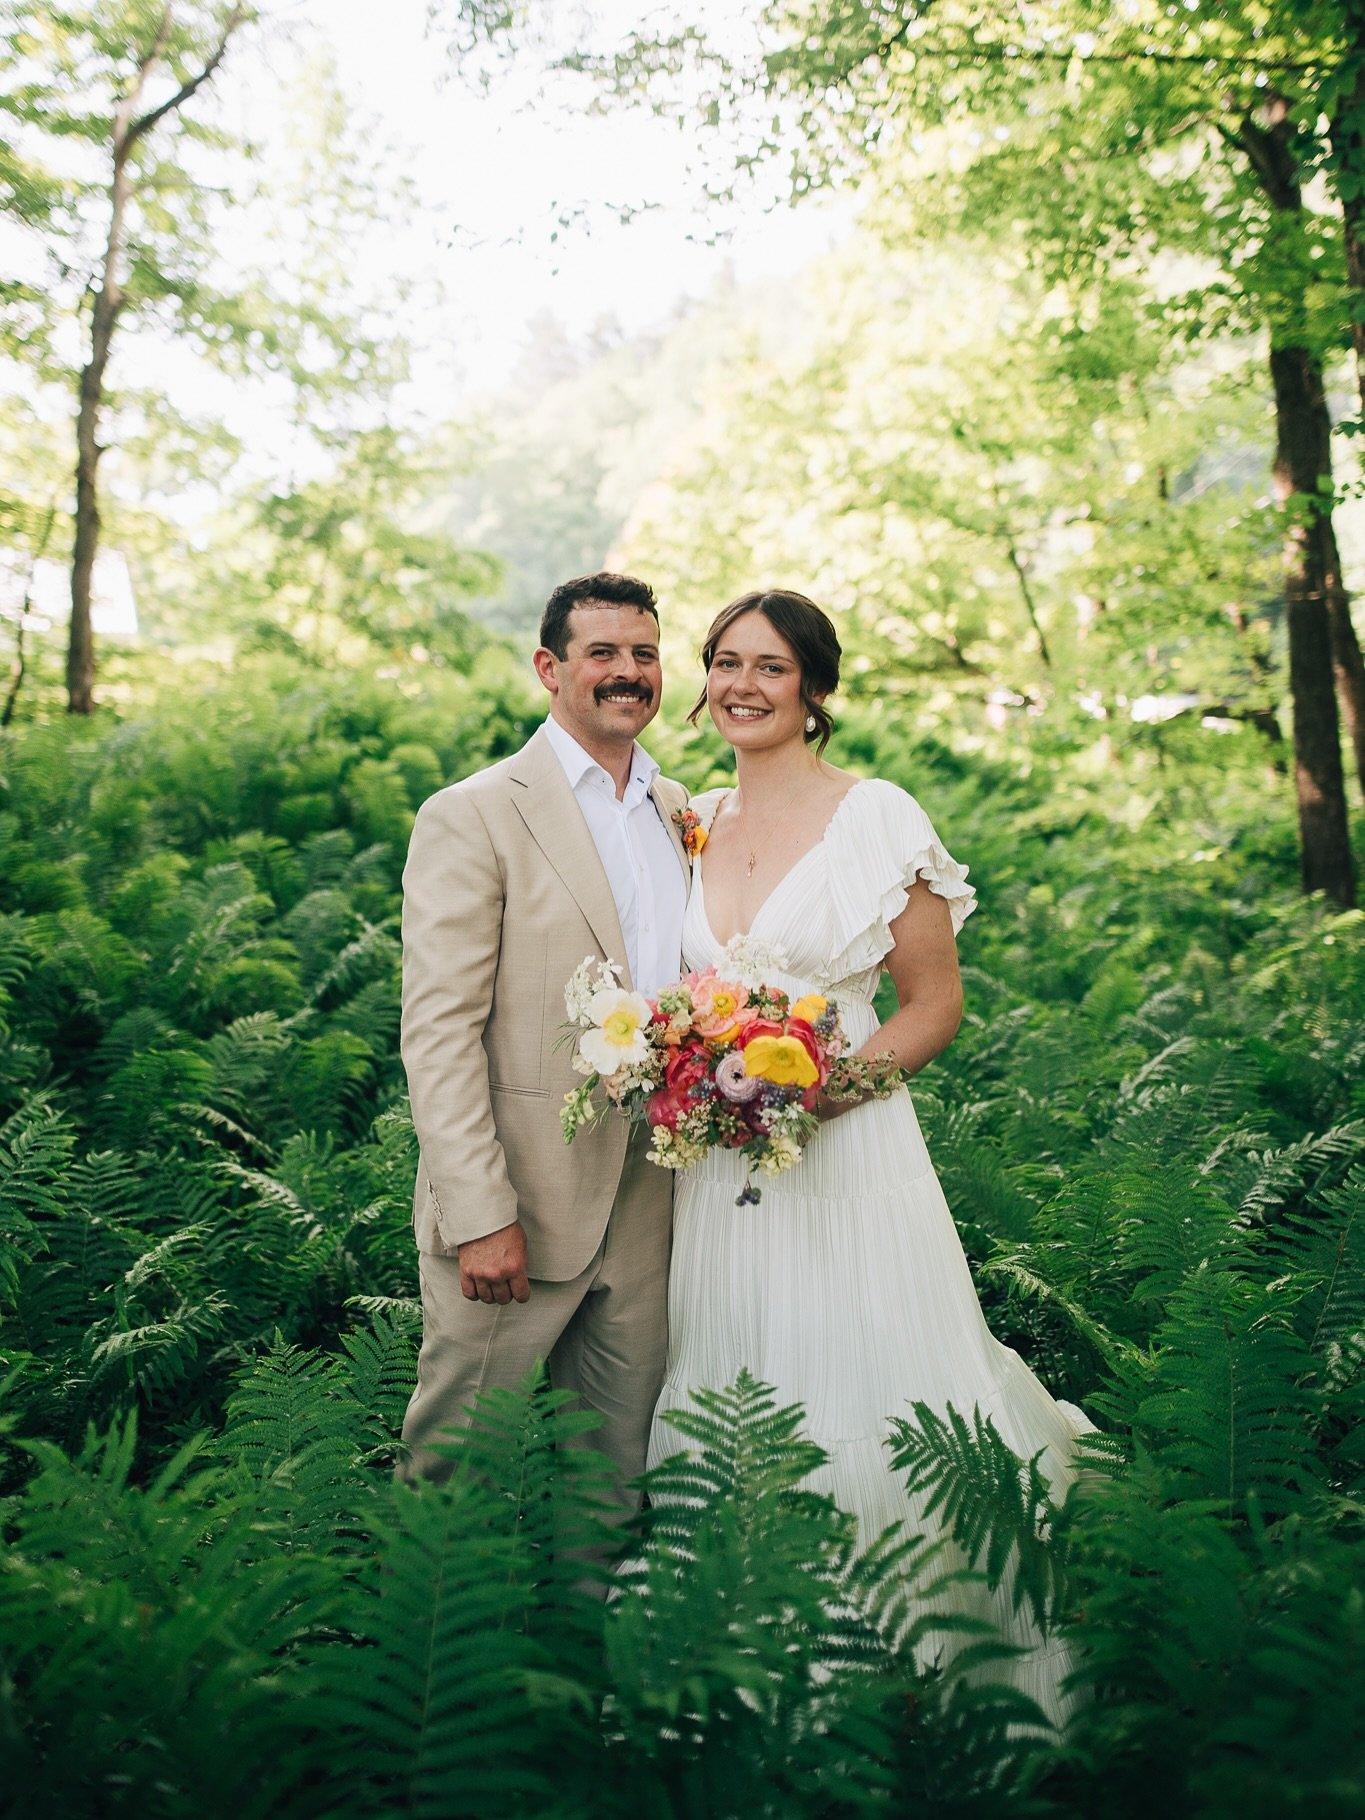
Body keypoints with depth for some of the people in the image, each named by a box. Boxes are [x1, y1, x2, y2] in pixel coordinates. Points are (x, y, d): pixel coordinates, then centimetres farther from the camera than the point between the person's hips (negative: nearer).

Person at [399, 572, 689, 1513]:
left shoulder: (681, 810, 12)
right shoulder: (472, 816, -9)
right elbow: (439, 1030, -14)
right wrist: (480, 1217, -18)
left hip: (651, 1199, 6)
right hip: (520, 1204, -5)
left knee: (620, 1466, 16)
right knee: (460, 1470, 10)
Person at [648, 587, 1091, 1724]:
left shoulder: (876, 816, -6)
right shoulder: (691, 823, 9)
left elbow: (936, 1003, -4)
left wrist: (821, 1087, -17)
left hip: (845, 1151, -4)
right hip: (714, 1161, 5)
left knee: (864, 1404, 1)